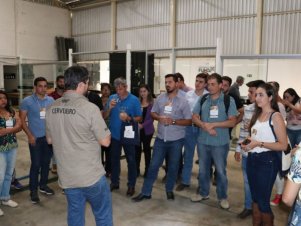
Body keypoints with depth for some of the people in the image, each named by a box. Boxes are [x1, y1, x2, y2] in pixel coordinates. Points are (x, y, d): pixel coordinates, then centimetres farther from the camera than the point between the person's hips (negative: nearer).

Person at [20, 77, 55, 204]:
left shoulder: (51, 100, 4)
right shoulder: (27, 101, -5)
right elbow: (22, 120, -4)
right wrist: (29, 135, -12)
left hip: (49, 137, 4)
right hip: (35, 138, -4)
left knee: (46, 163, 13)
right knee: (36, 164, 0)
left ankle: (43, 186, 29)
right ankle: (33, 190, 14)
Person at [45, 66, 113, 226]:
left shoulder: (52, 108, 0)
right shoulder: (90, 108, -19)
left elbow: (50, 139, 12)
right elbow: (105, 141, -14)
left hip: (66, 176, 6)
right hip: (91, 176, -5)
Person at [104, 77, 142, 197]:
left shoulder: (134, 100, -9)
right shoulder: (112, 98, 0)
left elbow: (139, 118, -6)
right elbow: (105, 116, 0)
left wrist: (129, 118, -24)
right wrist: (109, 108, -18)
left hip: (128, 135, -3)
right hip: (114, 134, 3)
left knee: (131, 160, 5)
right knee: (114, 159, 16)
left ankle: (131, 185, 18)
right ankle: (114, 182, 32)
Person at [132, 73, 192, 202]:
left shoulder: (183, 101, -7)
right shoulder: (160, 98, 2)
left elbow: (189, 121, -7)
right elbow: (153, 113, 11)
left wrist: (173, 121, -20)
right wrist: (159, 117, -12)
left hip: (176, 140, -2)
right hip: (160, 138, 2)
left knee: (173, 166, 13)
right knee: (153, 165, 6)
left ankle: (169, 190, 33)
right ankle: (146, 192, 16)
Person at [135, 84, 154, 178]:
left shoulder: (152, 104, -4)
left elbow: (152, 118, -10)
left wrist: (143, 125, -21)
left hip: (147, 130, -2)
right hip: (137, 129, 3)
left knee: (146, 149, 7)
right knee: (137, 148, 6)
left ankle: (147, 170, 18)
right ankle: (136, 169, 17)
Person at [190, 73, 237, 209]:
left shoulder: (228, 100, -6)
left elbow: (232, 121, -10)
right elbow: (195, 117, 4)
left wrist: (213, 124, -18)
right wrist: (205, 126, -14)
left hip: (220, 142, -3)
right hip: (203, 141, 4)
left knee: (221, 171, 8)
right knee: (203, 169, 16)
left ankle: (222, 197, 26)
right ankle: (203, 193, 34)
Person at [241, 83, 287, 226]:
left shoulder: (276, 116, -11)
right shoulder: (257, 115, 11)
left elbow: (283, 145, -17)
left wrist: (259, 144, -21)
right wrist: (247, 143, 4)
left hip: (267, 161, -7)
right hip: (252, 159, 7)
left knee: (263, 201, 3)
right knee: (255, 198, 16)